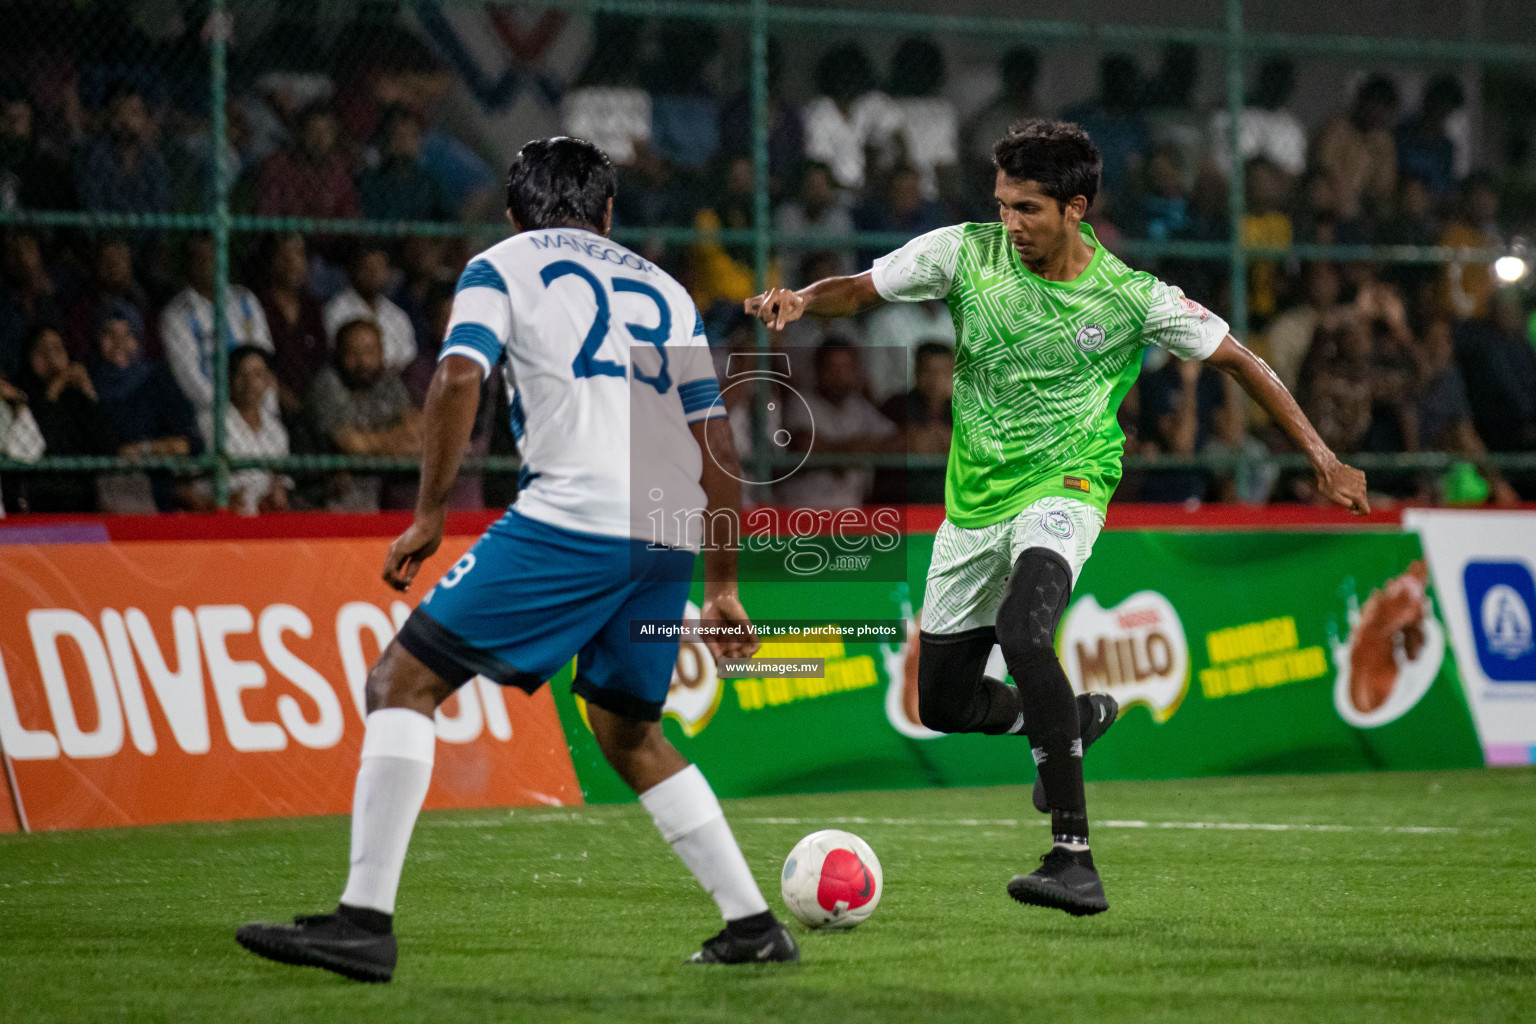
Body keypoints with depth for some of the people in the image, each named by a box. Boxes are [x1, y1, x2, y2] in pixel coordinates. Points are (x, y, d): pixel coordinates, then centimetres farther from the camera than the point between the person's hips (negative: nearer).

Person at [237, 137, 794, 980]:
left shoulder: (503, 264, 13)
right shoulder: (665, 291, 26)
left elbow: (459, 378, -6)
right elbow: (717, 444, 23)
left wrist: (428, 516, -2)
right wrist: (721, 585, 28)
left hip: (573, 514, -6)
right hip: (669, 535, 6)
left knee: (406, 680, -2)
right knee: (628, 732, 25)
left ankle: (365, 920, -14)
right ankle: (754, 925, 23)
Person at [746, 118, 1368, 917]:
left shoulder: (1130, 298, -10)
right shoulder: (965, 253, -6)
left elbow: (1236, 359, 0)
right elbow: (861, 290, 1)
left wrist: (1321, 458, -1)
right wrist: (801, 300, -22)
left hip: (1062, 488, -5)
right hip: (973, 500, 5)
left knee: (1022, 629, -34)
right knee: (944, 702, 7)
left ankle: (1074, 861, -33)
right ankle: (1080, 717, 40)